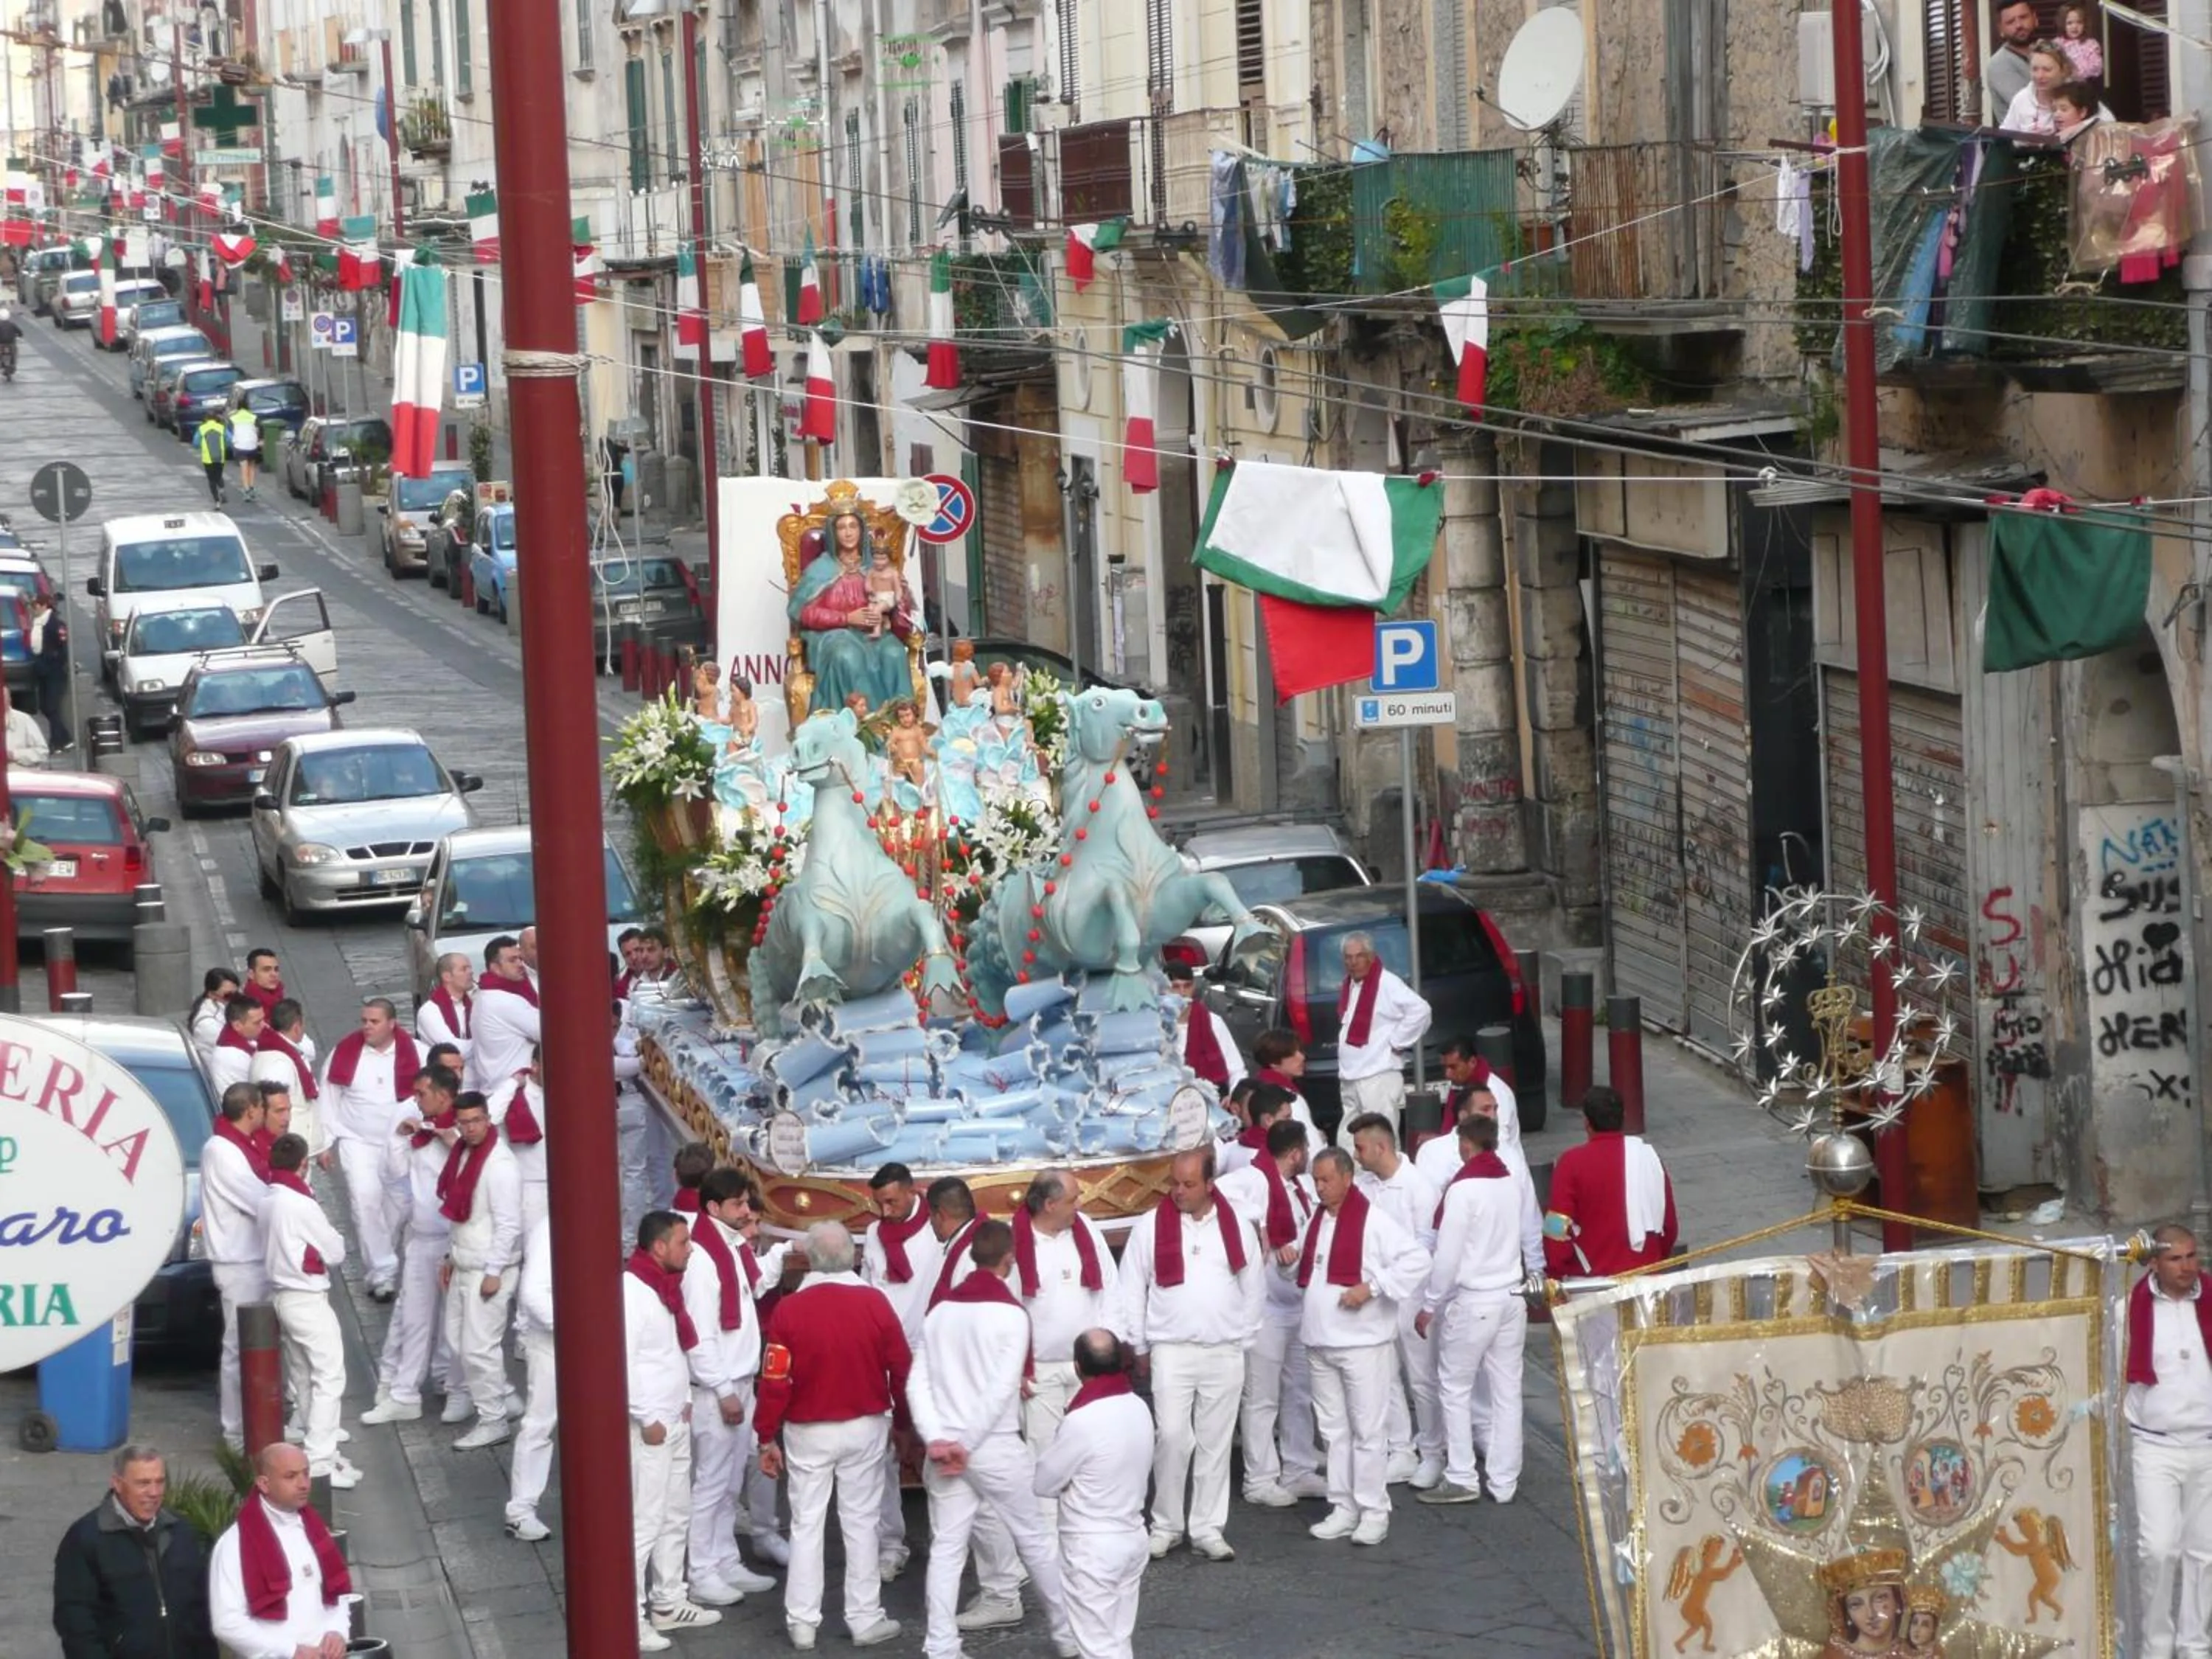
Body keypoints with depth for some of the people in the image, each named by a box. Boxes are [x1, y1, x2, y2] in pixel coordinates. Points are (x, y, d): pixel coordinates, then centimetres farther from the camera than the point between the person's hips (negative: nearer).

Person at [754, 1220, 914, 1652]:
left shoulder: (789, 1310, -13)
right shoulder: (874, 1303, -10)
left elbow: (775, 1381, -10)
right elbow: (902, 1369, -3)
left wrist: (768, 1438, 0)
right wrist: (903, 1422, 12)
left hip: (807, 1433, -1)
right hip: (865, 1428, 1)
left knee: (806, 1525, 8)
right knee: (861, 1523, 9)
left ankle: (802, 1623, 11)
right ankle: (865, 1620, 11)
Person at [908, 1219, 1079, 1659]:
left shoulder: (940, 1310, 6)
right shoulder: (1011, 1312, -8)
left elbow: (917, 1382, -1)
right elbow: (1002, 1389, -15)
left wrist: (937, 1439, -9)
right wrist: (966, 1445, -12)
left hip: (944, 1447, 4)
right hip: (996, 1446, -4)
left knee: (946, 1547, 5)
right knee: (1032, 1539, 10)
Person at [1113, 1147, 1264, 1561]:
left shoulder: (1237, 1227, 4)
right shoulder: (1151, 1227, -1)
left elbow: (1252, 1287, 11)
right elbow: (1132, 1289, 3)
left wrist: (1243, 1339, 8)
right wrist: (1140, 1347, 3)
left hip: (1225, 1353, 2)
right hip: (1171, 1351, -2)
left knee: (1215, 1442, 6)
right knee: (1172, 1438, -9)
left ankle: (1208, 1528, 13)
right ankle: (1166, 1525, 5)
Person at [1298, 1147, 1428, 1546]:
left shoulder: (1372, 1220, -12)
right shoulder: (1317, 1221, 13)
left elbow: (1416, 1260, -18)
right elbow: (1307, 1273, 27)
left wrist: (1371, 1287, -21)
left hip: (1362, 1342, -8)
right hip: (1320, 1342, 8)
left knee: (1368, 1429, -3)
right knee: (1333, 1429, 11)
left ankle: (1374, 1511, 2)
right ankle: (1343, 1508, 18)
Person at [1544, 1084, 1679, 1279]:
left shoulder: (1572, 1163, -8)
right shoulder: (1648, 1156, 3)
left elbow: (1559, 1230, -9)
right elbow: (1669, 1223, 11)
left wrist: (1555, 1274, 3)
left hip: (1589, 1282, -4)